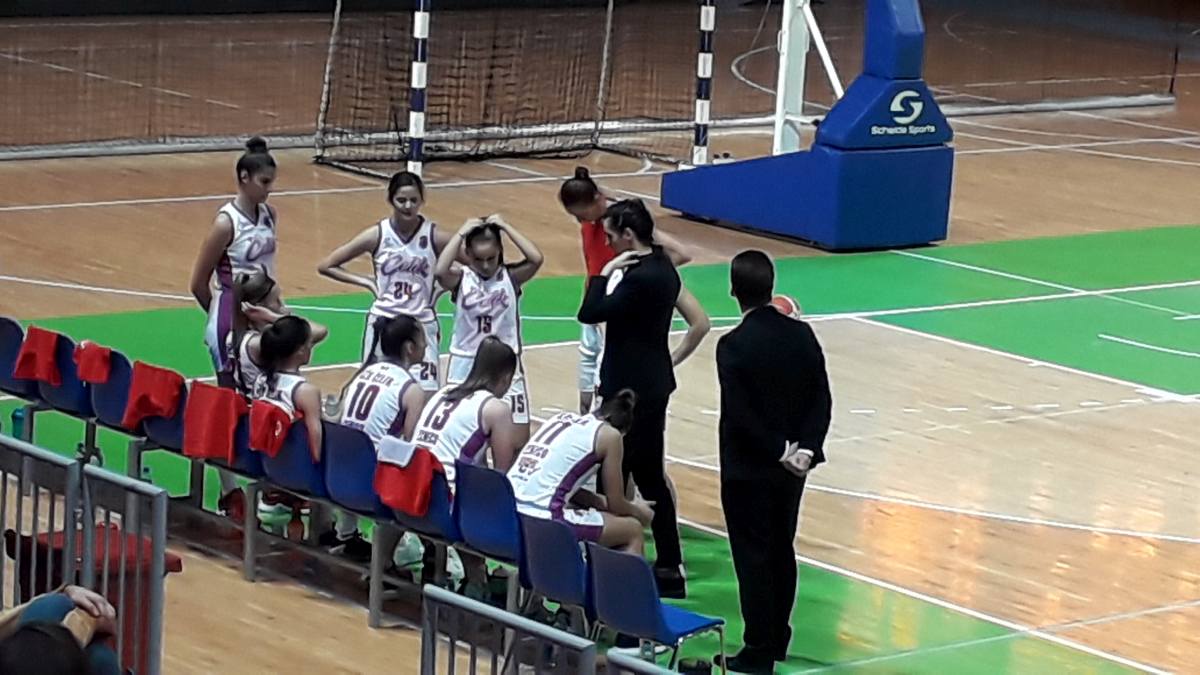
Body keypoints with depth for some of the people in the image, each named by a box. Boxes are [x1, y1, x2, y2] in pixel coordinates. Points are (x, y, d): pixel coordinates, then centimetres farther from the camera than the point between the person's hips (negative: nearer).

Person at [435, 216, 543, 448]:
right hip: (465, 367, 0)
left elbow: (536, 259, -22)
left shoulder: (510, 276, -3)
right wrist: (461, 233, -20)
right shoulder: (460, 278, -5)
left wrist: (505, 226, -15)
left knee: (519, 445, 2)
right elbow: (440, 271, -28)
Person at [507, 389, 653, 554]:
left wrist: (602, 502, 34)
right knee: (633, 530, 13)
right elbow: (616, 506, 9)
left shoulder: (563, 417, 20)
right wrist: (638, 511, 29)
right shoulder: (610, 435, 2)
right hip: (543, 520, -8)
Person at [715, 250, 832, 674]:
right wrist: (806, 448, -7)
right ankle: (778, 639, 29)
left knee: (753, 558, 2)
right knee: (782, 550, 18)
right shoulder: (802, 335, -2)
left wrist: (779, 452, -14)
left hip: (748, 469, -6)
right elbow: (822, 400, -2)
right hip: (792, 468, 6)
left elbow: (739, 414, -22)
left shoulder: (734, 345, -19)